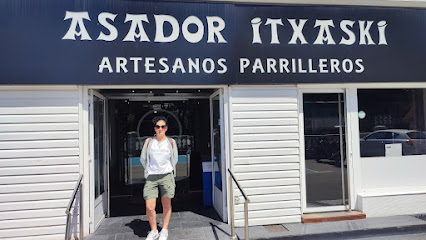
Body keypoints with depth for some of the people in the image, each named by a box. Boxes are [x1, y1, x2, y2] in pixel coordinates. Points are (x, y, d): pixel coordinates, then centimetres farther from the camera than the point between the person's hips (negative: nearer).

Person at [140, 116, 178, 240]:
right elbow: (143, 159, 14)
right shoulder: (149, 141, 2)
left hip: (166, 176, 0)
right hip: (151, 177, 0)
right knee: (149, 207, -4)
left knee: (166, 205, 8)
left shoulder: (171, 142, 2)